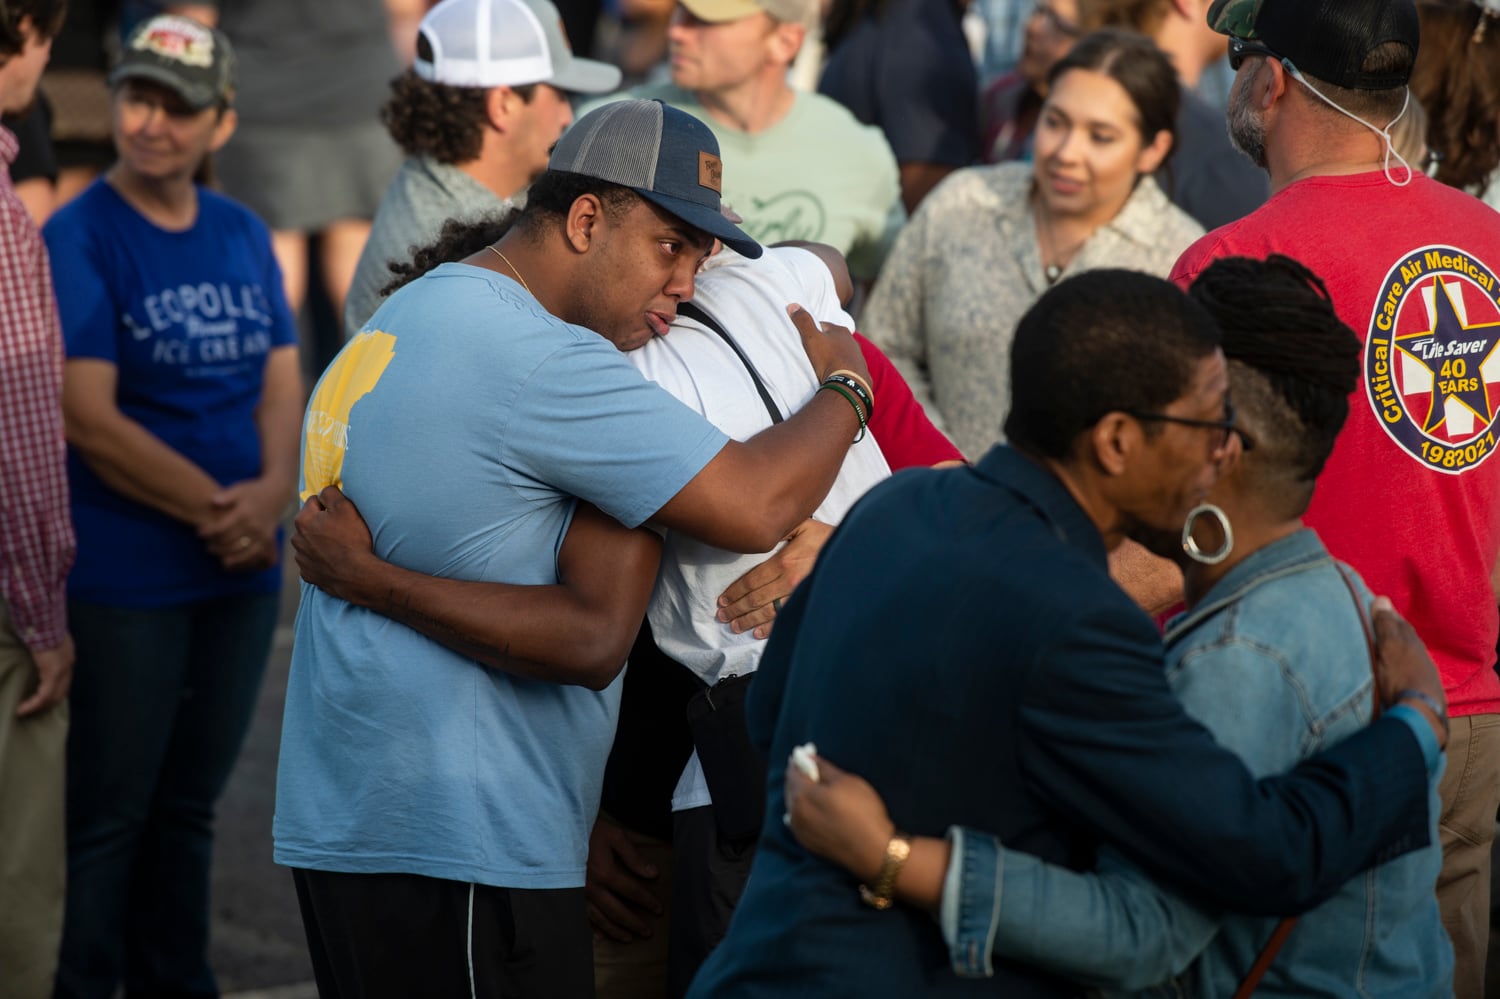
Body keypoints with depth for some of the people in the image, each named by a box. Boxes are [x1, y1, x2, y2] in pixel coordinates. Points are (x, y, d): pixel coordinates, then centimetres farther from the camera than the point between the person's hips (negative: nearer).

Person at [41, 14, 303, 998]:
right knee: (107, 815, 1)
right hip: (125, 577, -5)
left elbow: (281, 382, 6)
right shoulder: (79, 238, -10)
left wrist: (271, 493, -13)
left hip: (241, 572, 5)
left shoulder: (244, 235, 7)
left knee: (191, 805, 15)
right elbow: (91, 420, -15)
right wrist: (216, 509, -15)